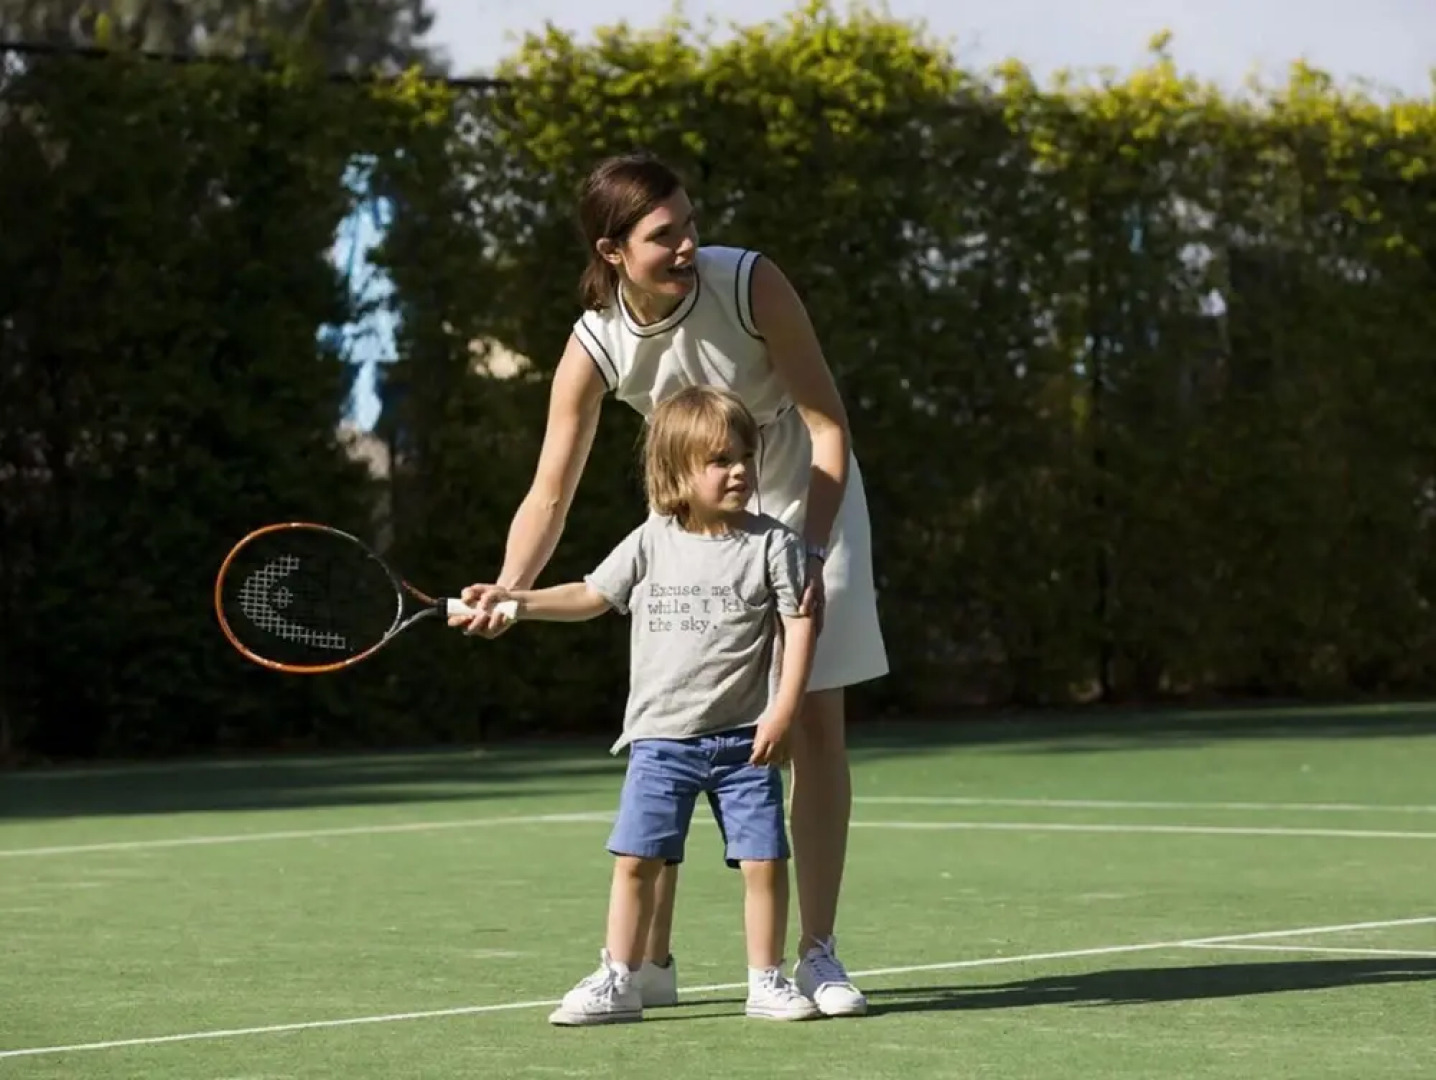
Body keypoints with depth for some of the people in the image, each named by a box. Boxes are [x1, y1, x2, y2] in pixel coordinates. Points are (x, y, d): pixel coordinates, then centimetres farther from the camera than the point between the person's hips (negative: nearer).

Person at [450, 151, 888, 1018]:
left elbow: (828, 425, -21)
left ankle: (818, 954, 2)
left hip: (810, 504, -2)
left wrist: (810, 554, -30)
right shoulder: (595, 347, -21)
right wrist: (510, 590, -39)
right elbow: (551, 490, -21)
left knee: (817, 724, -5)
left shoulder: (751, 285, -27)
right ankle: (648, 962, 6)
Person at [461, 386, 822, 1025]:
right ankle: (618, 982, 7)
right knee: (635, 858, -1)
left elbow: (799, 625, -3)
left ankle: (767, 982, 10)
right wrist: (515, 600, 0)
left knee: (763, 860, -3)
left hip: (745, 738, -1)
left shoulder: (771, 544, -2)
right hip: (661, 737, 2)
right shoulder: (650, 544, 4)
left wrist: (783, 711, -11)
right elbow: (591, 597, 12)